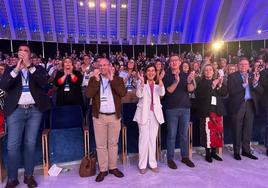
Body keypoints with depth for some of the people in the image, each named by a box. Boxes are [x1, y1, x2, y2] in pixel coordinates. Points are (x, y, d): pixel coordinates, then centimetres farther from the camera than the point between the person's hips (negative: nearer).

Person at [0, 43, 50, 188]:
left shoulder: (38, 69, 7)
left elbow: (44, 82, -13)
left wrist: (29, 65, -17)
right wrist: (17, 69, -16)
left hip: (35, 110, 0)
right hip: (16, 111, 1)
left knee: (30, 144, 8)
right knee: (12, 145, 1)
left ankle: (29, 175, 21)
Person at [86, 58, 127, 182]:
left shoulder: (118, 79, 4)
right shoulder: (93, 79, 4)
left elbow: (123, 93, -13)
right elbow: (88, 94, -11)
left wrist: (112, 79, -15)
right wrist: (96, 79, -16)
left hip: (115, 116, 1)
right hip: (99, 117, 0)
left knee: (113, 143, 11)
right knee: (101, 145, 6)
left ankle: (113, 167, 26)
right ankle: (103, 170, 20)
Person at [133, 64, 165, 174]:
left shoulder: (157, 84, 9)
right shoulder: (140, 82, 1)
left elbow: (162, 93, -12)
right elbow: (139, 95, -16)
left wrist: (160, 79, -24)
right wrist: (142, 82, -28)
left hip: (155, 113, 3)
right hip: (144, 113, -3)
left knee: (153, 139, 10)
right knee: (144, 139, 0)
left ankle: (153, 163, 21)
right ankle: (142, 164, 11)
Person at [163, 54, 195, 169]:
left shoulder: (185, 75, 7)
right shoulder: (166, 76, 0)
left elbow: (191, 90, -6)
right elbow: (168, 91, -13)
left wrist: (189, 82, -27)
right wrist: (176, 82, -29)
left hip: (185, 108, 3)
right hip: (171, 109, -3)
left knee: (184, 134, 12)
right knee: (171, 135, 3)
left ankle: (185, 156, 25)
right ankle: (170, 159, 14)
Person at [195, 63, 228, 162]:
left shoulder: (218, 81, 16)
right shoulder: (201, 83, 1)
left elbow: (224, 93, 6)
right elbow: (199, 95, -13)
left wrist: (220, 85, -11)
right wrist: (211, 86, -17)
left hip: (217, 110, 5)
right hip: (206, 110, -4)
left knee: (218, 131, 4)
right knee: (208, 131, -8)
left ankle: (214, 152, 18)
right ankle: (208, 153, 5)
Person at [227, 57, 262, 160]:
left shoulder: (253, 76, 10)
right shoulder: (232, 76, -3)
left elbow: (260, 91, 3)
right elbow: (231, 91, -15)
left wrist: (255, 83, -16)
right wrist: (244, 84, -23)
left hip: (250, 105, 4)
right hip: (238, 105, -4)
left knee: (248, 130, 13)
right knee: (237, 130, 5)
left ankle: (246, 151, 27)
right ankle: (236, 152, 17)